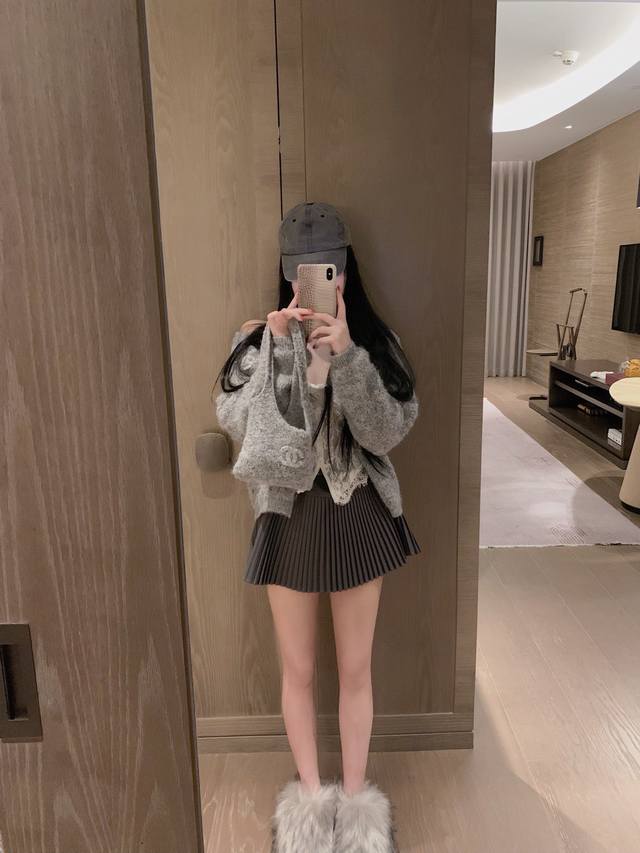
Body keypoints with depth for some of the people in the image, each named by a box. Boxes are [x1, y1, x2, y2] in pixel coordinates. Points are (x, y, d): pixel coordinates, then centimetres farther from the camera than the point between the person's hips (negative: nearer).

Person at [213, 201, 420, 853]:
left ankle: (354, 796, 39)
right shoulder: (258, 338, -2)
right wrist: (282, 350, -25)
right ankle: (310, 793, 40)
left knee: (355, 670, 15)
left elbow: (385, 434, -14)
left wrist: (346, 354, -26)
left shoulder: (375, 342, -3)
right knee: (298, 670, 15)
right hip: (288, 517, 0)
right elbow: (239, 426, -14)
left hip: (359, 516, 0)